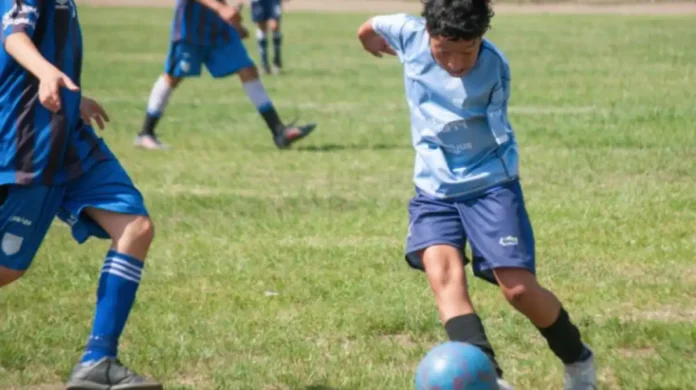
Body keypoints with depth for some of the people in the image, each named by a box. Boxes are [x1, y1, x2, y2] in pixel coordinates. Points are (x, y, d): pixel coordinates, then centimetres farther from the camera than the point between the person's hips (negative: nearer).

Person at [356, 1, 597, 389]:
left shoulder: (494, 68, -18)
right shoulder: (410, 35, -11)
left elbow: (498, 132, -2)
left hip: (491, 181, -3)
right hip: (434, 186, 3)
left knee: (519, 287, -10)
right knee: (441, 268, -24)